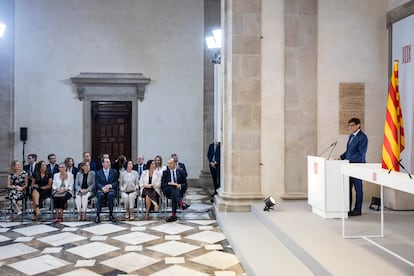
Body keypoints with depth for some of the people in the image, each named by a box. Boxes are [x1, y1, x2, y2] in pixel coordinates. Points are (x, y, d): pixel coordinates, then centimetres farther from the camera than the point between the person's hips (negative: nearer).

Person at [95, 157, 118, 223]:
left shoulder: (114, 172, 12)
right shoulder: (98, 173, 11)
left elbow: (116, 182, 6)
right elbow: (97, 183, 1)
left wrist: (110, 185, -14)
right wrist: (103, 188, -18)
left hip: (111, 189, 0)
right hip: (101, 190, 0)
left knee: (110, 195, -35)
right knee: (101, 195, -34)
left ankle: (111, 214, -24)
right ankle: (97, 215, -29)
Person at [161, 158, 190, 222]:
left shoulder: (181, 172, 12)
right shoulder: (165, 172, 14)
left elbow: (185, 184, 7)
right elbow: (162, 185, 4)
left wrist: (180, 186, -14)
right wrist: (169, 183, -13)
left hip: (179, 190, -1)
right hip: (168, 191, 1)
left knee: (173, 194, -36)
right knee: (173, 189, -35)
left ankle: (174, 215, -40)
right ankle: (182, 203, -51)